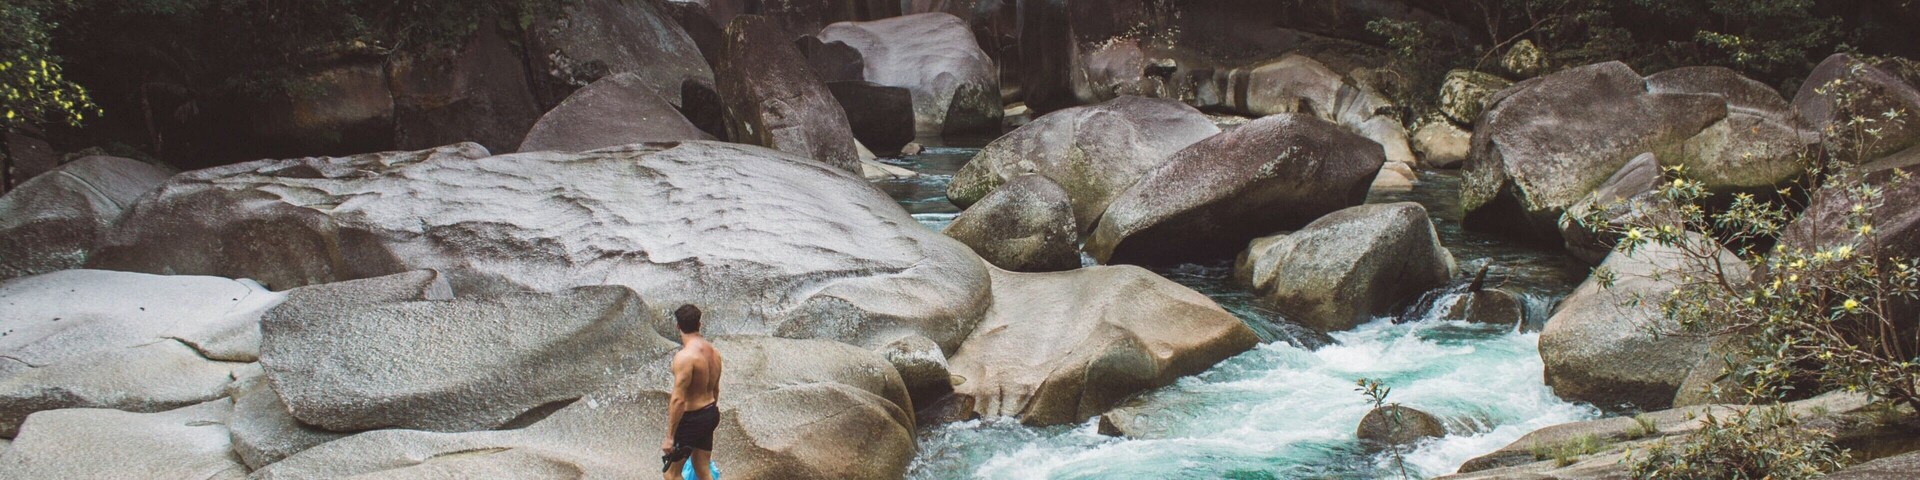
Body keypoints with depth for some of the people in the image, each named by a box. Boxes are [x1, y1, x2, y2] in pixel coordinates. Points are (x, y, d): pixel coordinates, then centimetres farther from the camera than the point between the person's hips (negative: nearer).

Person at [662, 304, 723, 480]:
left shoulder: (684, 357, -23)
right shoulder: (713, 352, 3)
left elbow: (678, 399, -25)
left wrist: (670, 437, -21)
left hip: (691, 419, -8)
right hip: (710, 414, 8)